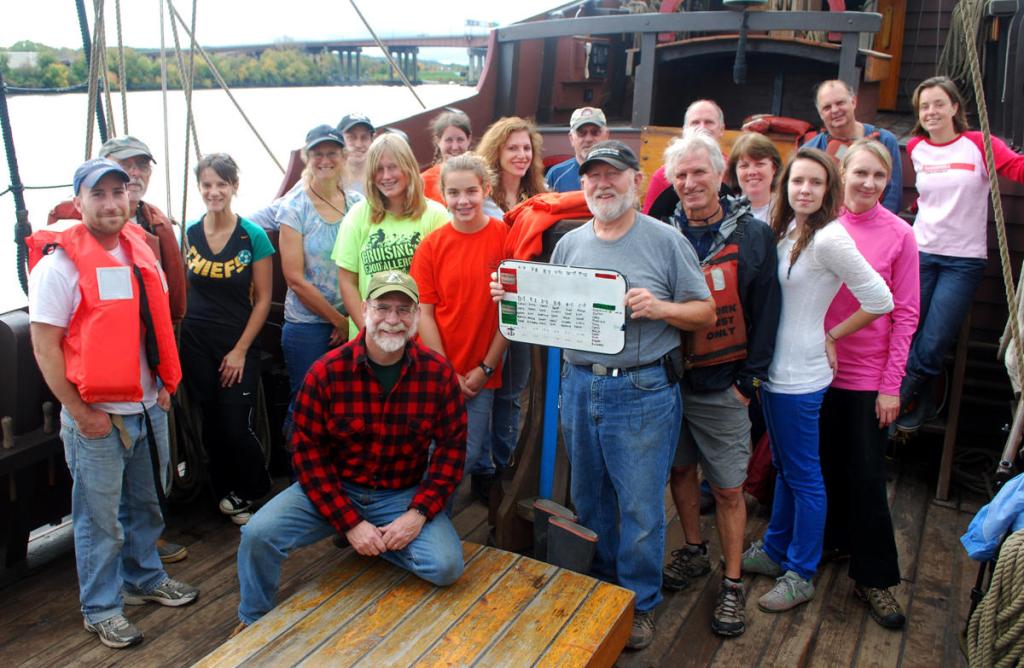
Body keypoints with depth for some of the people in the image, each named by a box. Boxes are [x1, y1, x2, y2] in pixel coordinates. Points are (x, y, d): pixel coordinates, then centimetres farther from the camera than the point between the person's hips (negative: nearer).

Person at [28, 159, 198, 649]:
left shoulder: (141, 253, 7)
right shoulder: (59, 263, -12)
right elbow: (44, 346, -14)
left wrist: (164, 384, 10)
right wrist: (81, 413, -15)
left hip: (149, 407, 6)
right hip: (96, 416, -6)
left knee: (145, 504, 20)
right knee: (100, 519, 7)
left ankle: (145, 580, 40)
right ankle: (101, 609, 24)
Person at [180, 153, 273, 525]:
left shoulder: (253, 237, -7)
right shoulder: (188, 234, 2)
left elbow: (262, 299, -5)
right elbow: (181, 289, 13)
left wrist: (241, 350, -8)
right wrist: (179, 330, 2)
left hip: (238, 345, -3)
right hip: (196, 344, 3)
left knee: (236, 428, -4)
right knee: (211, 426, 10)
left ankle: (256, 493, 22)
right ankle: (227, 493, 31)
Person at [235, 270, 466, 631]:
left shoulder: (438, 373, -10)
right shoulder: (326, 372, -12)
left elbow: (451, 447, -4)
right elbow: (307, 452, -10)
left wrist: (419, 512, -16)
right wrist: (349, 523, -17)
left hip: (404, 495, 0)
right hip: (334, 488, 0)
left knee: (446, 566, -21)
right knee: (258, 534, -18)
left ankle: (375, 543, 9)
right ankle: (254, 622, 13)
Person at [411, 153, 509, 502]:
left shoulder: (505, 237, -5)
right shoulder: (432, 244, -3)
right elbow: (424, 313, -3)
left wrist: (485, 368, -6)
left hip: (481, 374, -1)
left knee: (467, 457, 4)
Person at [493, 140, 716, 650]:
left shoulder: (666, 241, -4)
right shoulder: (569, 244, 10)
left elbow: (706, 314, -3)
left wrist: (660, 308, -21)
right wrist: (513, 298, -5)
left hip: (642, 392, -4)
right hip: (579, 384, 5)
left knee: (640, 506, 5)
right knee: (588, 499, 18)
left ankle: (640, 604, 25)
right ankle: (599, 588, 39)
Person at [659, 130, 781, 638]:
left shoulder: (753, 234, -5)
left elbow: (766, 312, -4)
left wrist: (750, 378, -8)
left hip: (722, 385, -3)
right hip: (669, 378, 3)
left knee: (728, 488, 4)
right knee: (680, 468, 17)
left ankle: (732, 584, 20)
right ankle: (693, 551, 38)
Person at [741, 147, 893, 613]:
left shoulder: (828, 238, -19)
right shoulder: (786, 231, 6)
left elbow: (880, 300, -18)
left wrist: (831, 335, -7)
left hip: (800, 377, -8)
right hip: (775, 369, 8)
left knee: (803, 475, 6)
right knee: (784, 468, 21)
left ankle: (801, 575, 22)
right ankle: (775, 551, 38)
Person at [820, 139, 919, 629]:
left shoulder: (898, 235, -6)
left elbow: (905, 314, -5)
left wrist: (891, 384, -7)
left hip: (869, 375, -2)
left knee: (866, 475, 5)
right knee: (827, 463, 16)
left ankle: (873, 579, 18)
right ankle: (833, 539, 39)